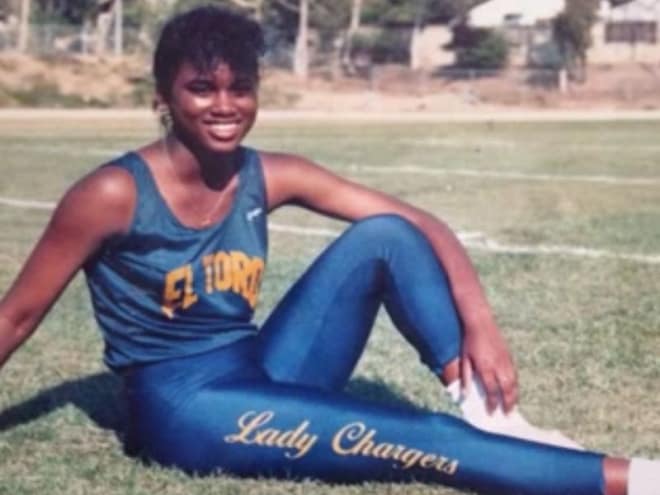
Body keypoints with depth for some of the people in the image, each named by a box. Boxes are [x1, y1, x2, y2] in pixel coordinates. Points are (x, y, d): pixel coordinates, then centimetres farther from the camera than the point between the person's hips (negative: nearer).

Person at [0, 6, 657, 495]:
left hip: (258, 376, 6)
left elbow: (418, 225, -3)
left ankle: (487, 413, -19)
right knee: (415, 440, -25)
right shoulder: (114, 194, -15)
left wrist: (478, 323, -18)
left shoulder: (269, 178, -2)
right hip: (180, 405, -6)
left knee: (382, 237, -14)